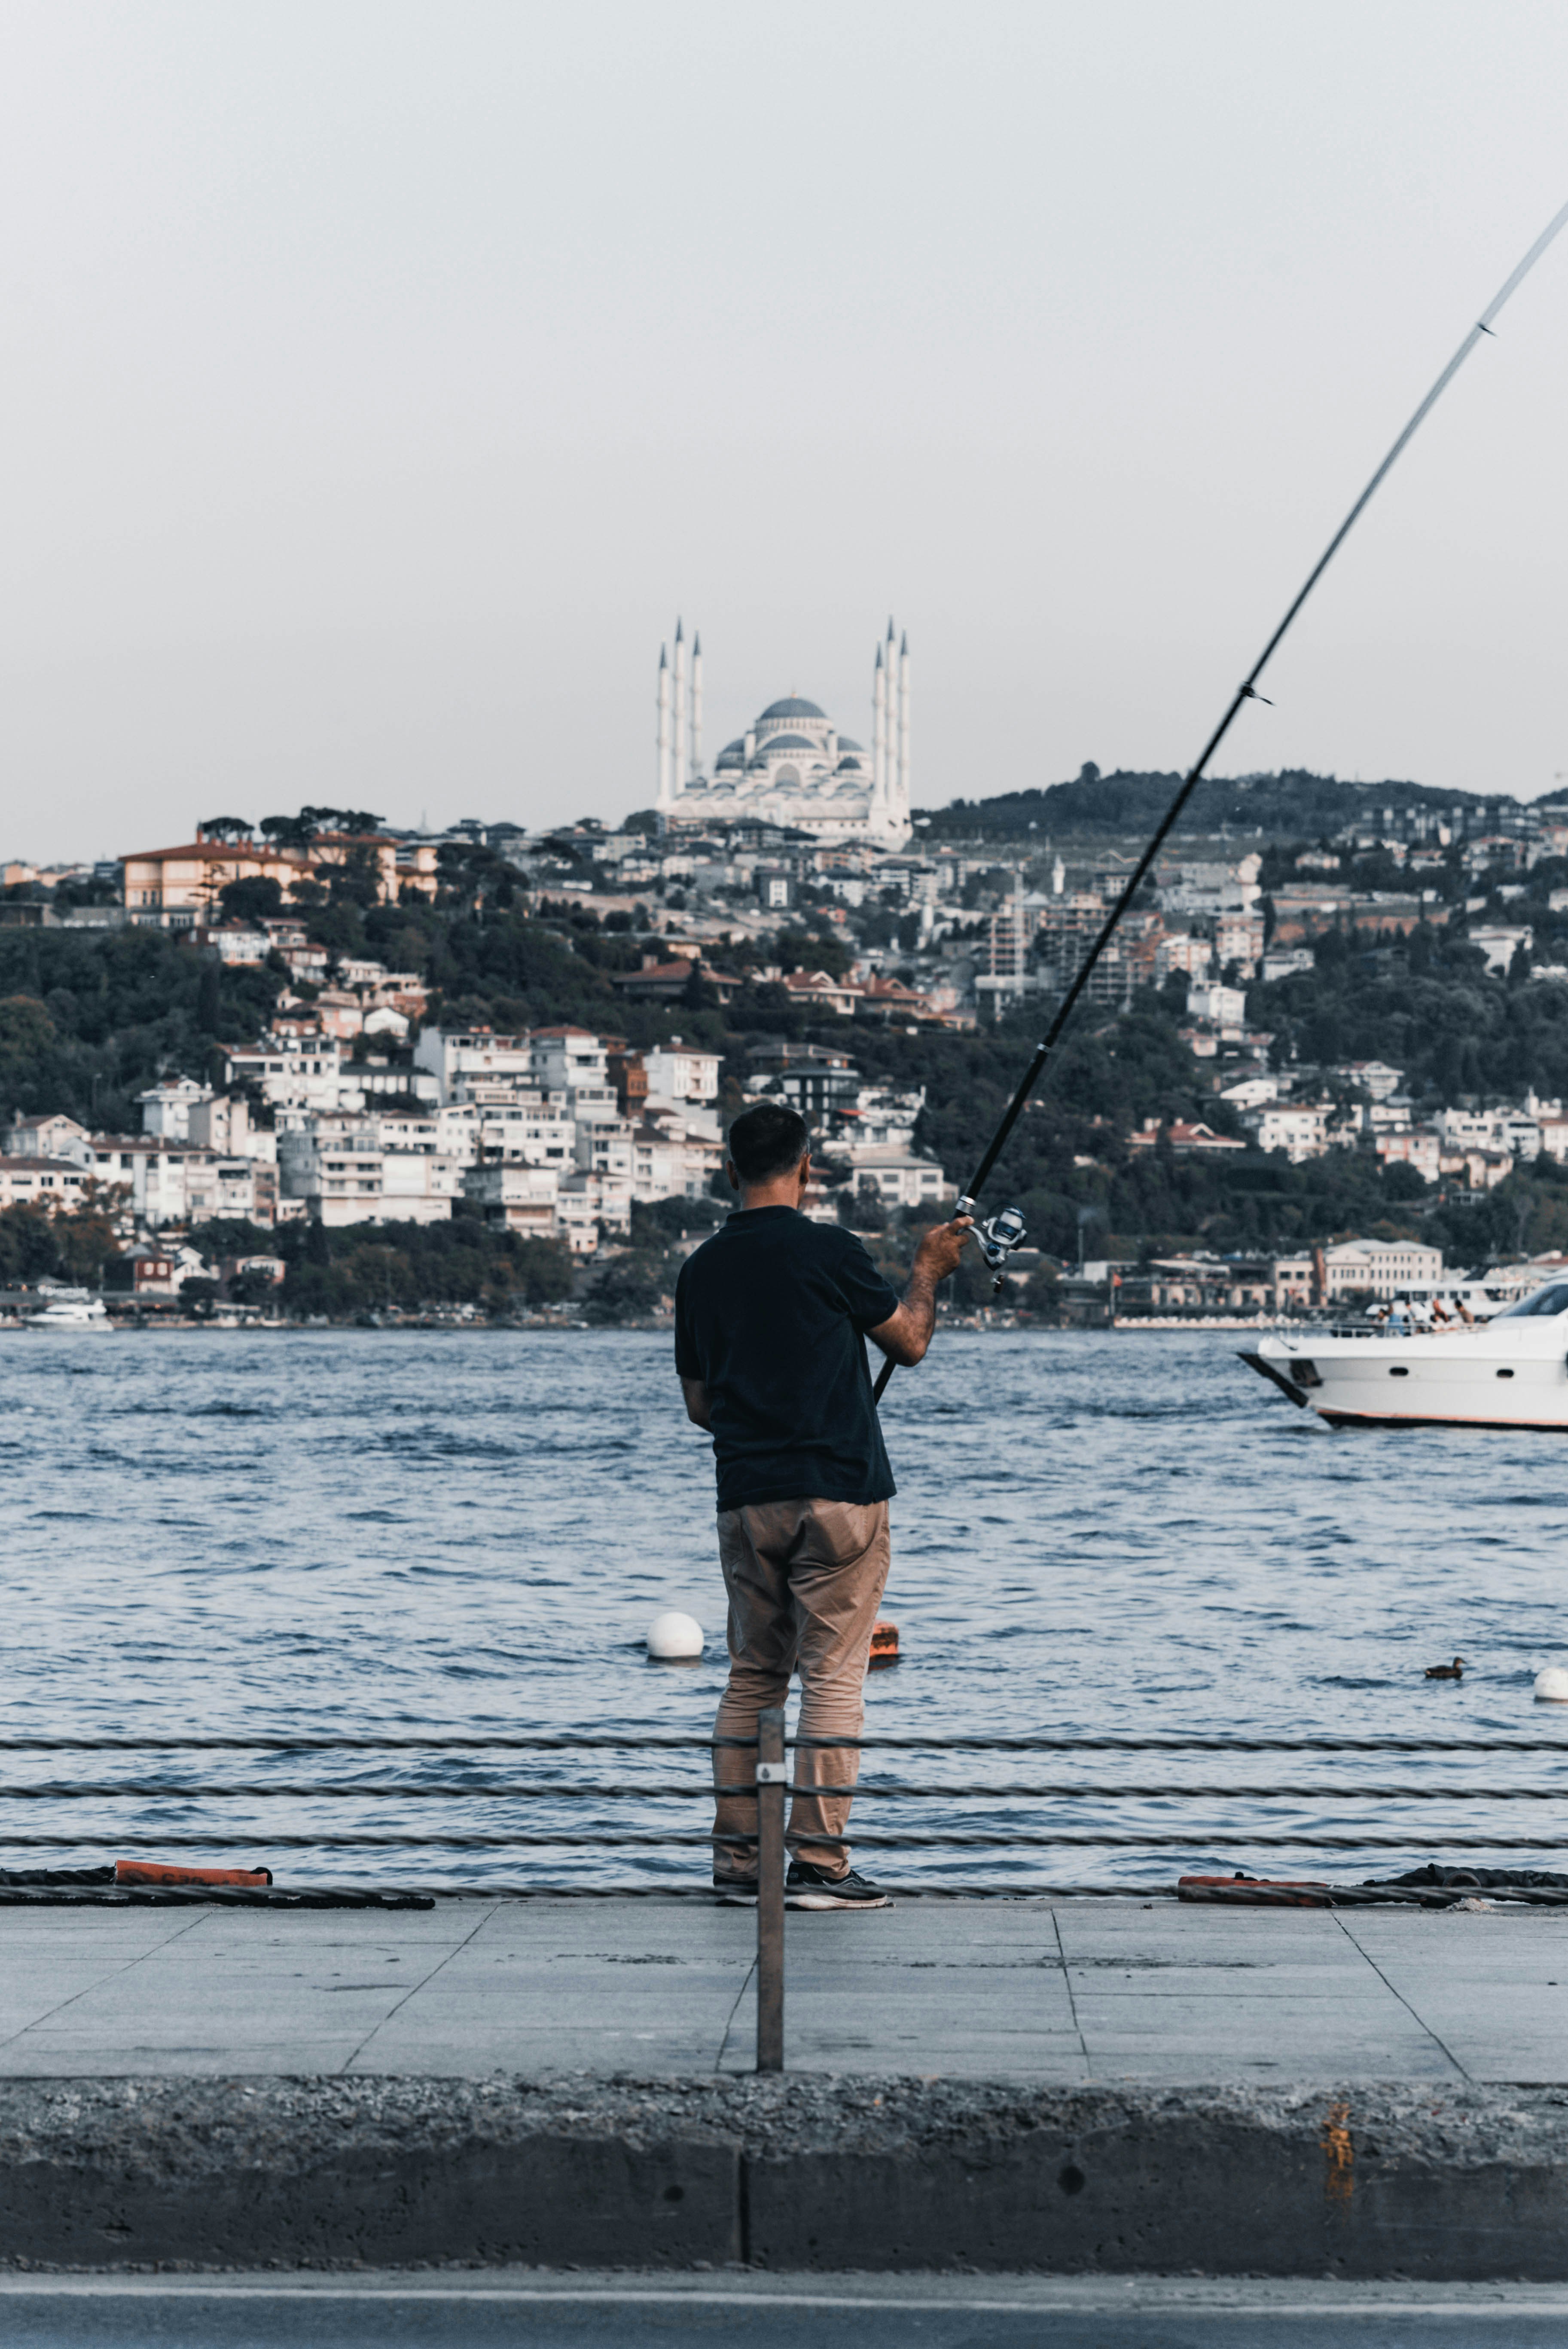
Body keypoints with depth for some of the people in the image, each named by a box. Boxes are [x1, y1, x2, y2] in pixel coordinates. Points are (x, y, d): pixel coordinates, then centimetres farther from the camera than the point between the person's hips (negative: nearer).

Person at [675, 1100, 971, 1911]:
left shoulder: (702, 1268, 6)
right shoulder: (828, 1251, -8)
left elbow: (699, 1404, 13)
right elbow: (909, 1342, 4)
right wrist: (928, 1272, 21)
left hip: (745, 1499, 5)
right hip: (838, 1494, -5)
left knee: (753, 1675, 12)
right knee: (833, 1676, -2)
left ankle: (736, 1859, 11)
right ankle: (818, 1862, -4)